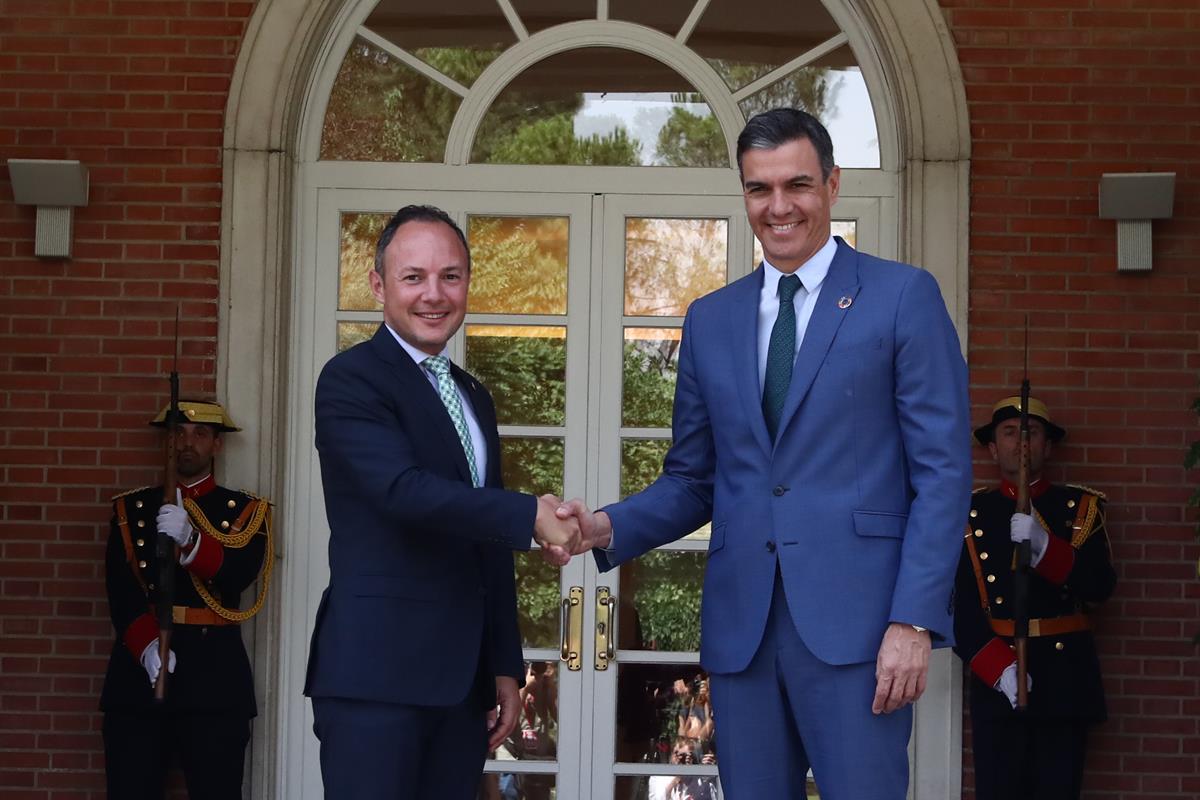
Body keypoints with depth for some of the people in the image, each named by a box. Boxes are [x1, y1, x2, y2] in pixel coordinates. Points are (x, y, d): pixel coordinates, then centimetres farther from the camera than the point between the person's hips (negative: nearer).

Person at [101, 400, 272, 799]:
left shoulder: (246, 511, 11)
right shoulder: (132, 508, 14)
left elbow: (240, 575, -8)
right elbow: (121, 590, 0)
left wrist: (190, 541, -25)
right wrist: (146, 644, -17)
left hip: (214, 676, -1)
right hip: (138, 671, 1)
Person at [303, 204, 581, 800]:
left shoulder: (473, 397, 19)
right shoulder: (351, 379, -5)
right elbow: (405, 489, -21)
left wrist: (505, 667, 16)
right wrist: (531, 516, -24)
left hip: (463, 680, 7)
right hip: (376, 674, -7)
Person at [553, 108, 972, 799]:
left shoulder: (903, 296, 1)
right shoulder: (710, 319, 15)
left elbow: (943, 471, -4)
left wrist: (914, 621, -12)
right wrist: (609, 527, -3)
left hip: (855, 618, -4)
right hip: (740, 625, 4)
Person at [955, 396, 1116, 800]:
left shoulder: (1081, 507, 10)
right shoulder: (970, 512, 8)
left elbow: (1100, 586, -4)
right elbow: (958, 603, -1)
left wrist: (1044, 546, -21)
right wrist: (998, 666, -15)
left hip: (1065, 676, 1)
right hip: (995, 675, 0)